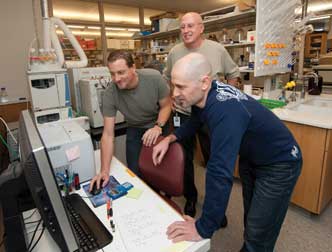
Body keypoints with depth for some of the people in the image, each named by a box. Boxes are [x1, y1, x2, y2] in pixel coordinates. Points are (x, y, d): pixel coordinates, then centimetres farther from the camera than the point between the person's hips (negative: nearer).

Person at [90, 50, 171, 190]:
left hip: (161, 125, 0)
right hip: (135, 130, 1)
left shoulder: (154, 78, -28)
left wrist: (158, 126, -30)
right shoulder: (110, 94, -25)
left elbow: (166, 105, -11)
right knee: (136, 173, 2)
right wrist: (105, 170, -29)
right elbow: (108, 134, -23)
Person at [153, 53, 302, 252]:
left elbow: (220, 172, -44)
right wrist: (170, 139, -7)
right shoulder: (205, 94, -14)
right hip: (250, 157, 8)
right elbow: (195, 122, 7)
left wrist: (203, 229, -36)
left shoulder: (225, 110, -41)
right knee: (251, 217, 25)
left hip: (279, 163, -8)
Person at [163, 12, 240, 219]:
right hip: (182, 115, 2)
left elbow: (233, 74, 8)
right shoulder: (174, 52, -1)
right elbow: (166, 78, 14)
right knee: (185, 160, 12)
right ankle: (190, 198, 36)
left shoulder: (217, 50, -6)